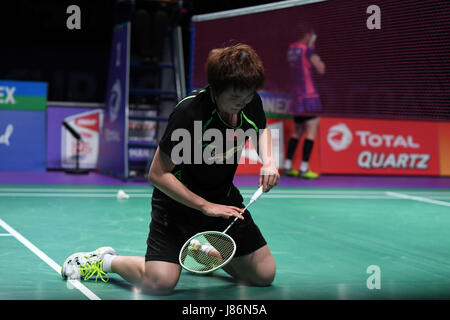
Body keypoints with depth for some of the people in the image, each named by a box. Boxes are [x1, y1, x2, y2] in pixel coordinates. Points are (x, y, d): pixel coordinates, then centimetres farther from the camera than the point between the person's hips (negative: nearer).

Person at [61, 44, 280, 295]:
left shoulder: (252, 103, -11)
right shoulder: (189, 111, -29)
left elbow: (262, 130, 15)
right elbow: (158, 174, -24)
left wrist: (268, 161, -6)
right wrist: (206, 206, -25)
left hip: (224, 200, 6)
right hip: (179, 200, -6)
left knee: (264, 275, 4)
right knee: (159, 283, -22)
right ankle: (106, 261, 10)